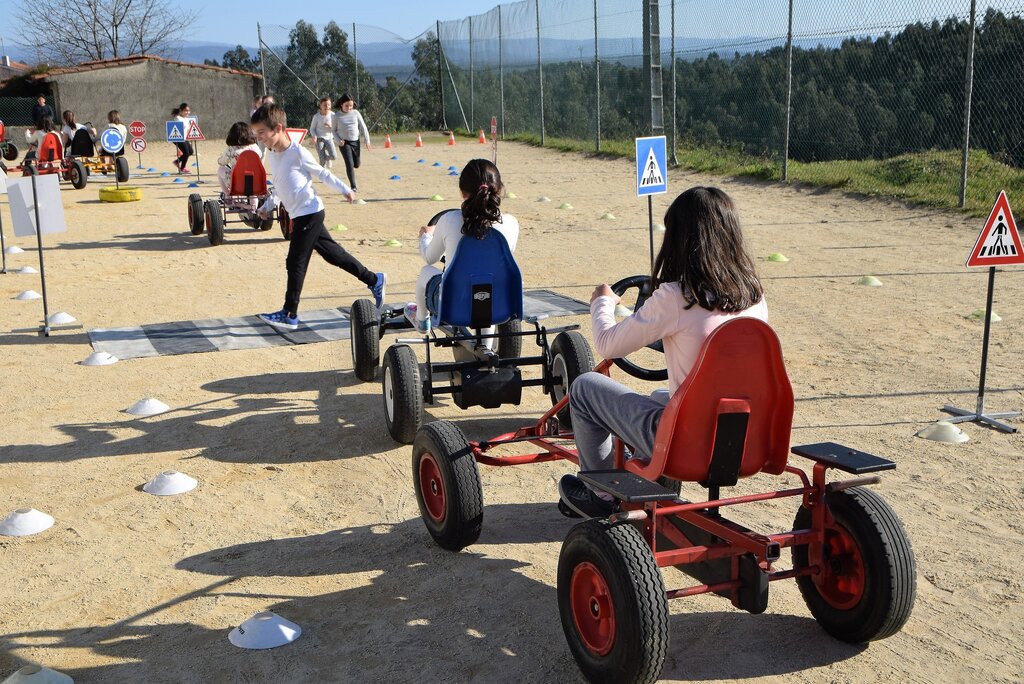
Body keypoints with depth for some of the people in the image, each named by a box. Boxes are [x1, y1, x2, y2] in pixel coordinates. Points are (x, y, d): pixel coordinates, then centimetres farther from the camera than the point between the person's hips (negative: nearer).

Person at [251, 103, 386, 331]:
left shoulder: (298, 153, -16)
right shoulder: (272, 156, 8)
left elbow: (322, 174, -5)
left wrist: (345, 190, 3)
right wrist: (267, 206, 11)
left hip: (309, 213, -8)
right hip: (299, 216, 8)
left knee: (295, 263, -7)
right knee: (333, 253, 14)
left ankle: (290, 314, -1)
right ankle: (374, 280, 25)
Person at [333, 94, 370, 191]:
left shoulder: (355, 113, 1)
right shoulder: (337, 116, -3)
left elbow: (363, 127, 3)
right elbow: (334, 130, 4)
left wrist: (367, 141, -2)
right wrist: (338, 140, -13)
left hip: (355, 142, 3)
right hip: (344, 143, -3)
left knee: (356, 165, 9)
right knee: (350, 164, -13)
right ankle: (353, 186, -9)